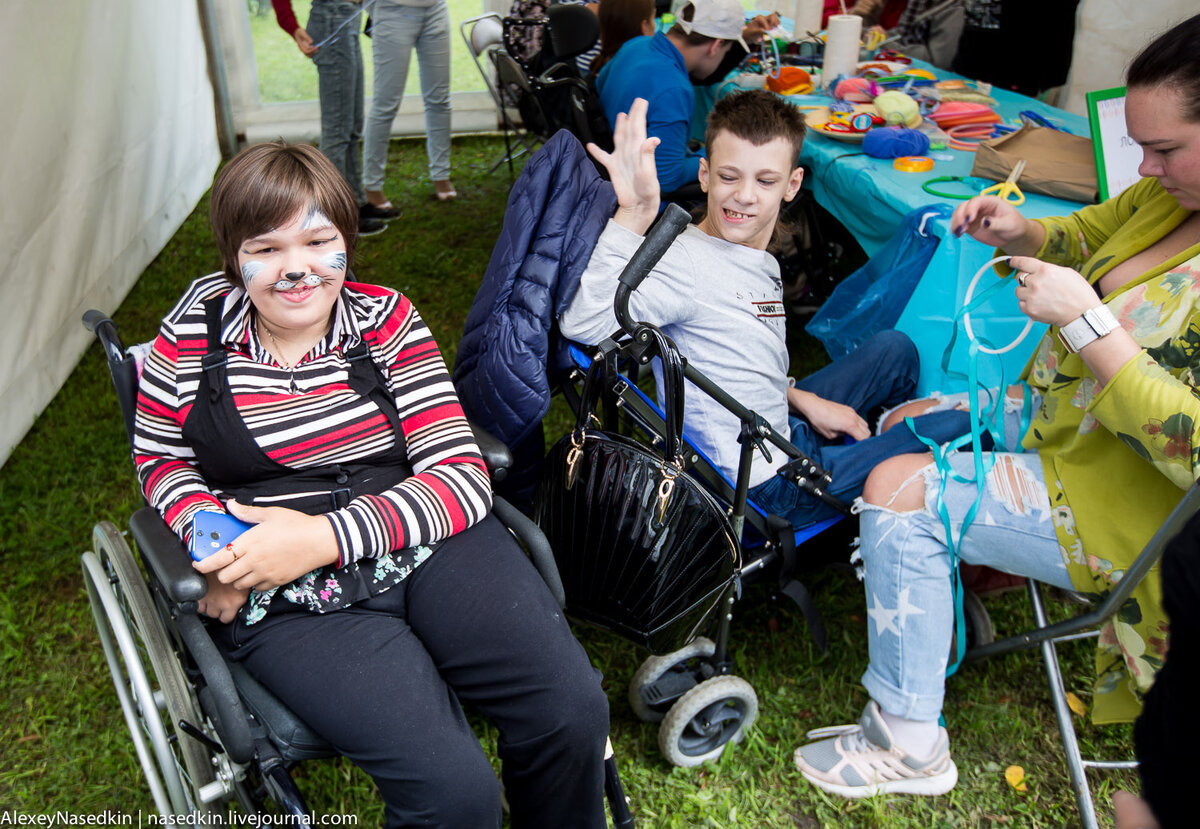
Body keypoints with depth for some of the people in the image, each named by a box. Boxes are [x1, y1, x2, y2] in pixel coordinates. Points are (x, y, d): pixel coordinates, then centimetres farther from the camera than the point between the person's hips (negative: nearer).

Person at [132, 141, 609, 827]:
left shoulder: (387, 319, 2)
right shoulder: (195, 331, 3)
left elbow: (464, 476, -5)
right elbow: (160, 457, 16)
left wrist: (327, 534, -18)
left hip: (424, 542, 2)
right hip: (285, 599, -1)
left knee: (574, 711, -18)